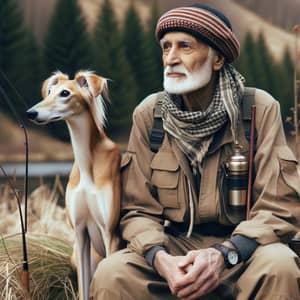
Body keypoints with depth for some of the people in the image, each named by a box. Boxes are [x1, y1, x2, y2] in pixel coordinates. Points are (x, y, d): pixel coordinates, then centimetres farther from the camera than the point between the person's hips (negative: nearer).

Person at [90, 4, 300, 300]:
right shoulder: (149, 114, -1)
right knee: (111, 273, -27)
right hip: (175, 245, 1)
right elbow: (138, 209, 1)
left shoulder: (260, 109, -8)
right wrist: (160, 257, -21)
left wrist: (223, 253, -27)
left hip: (241, 249, -1)